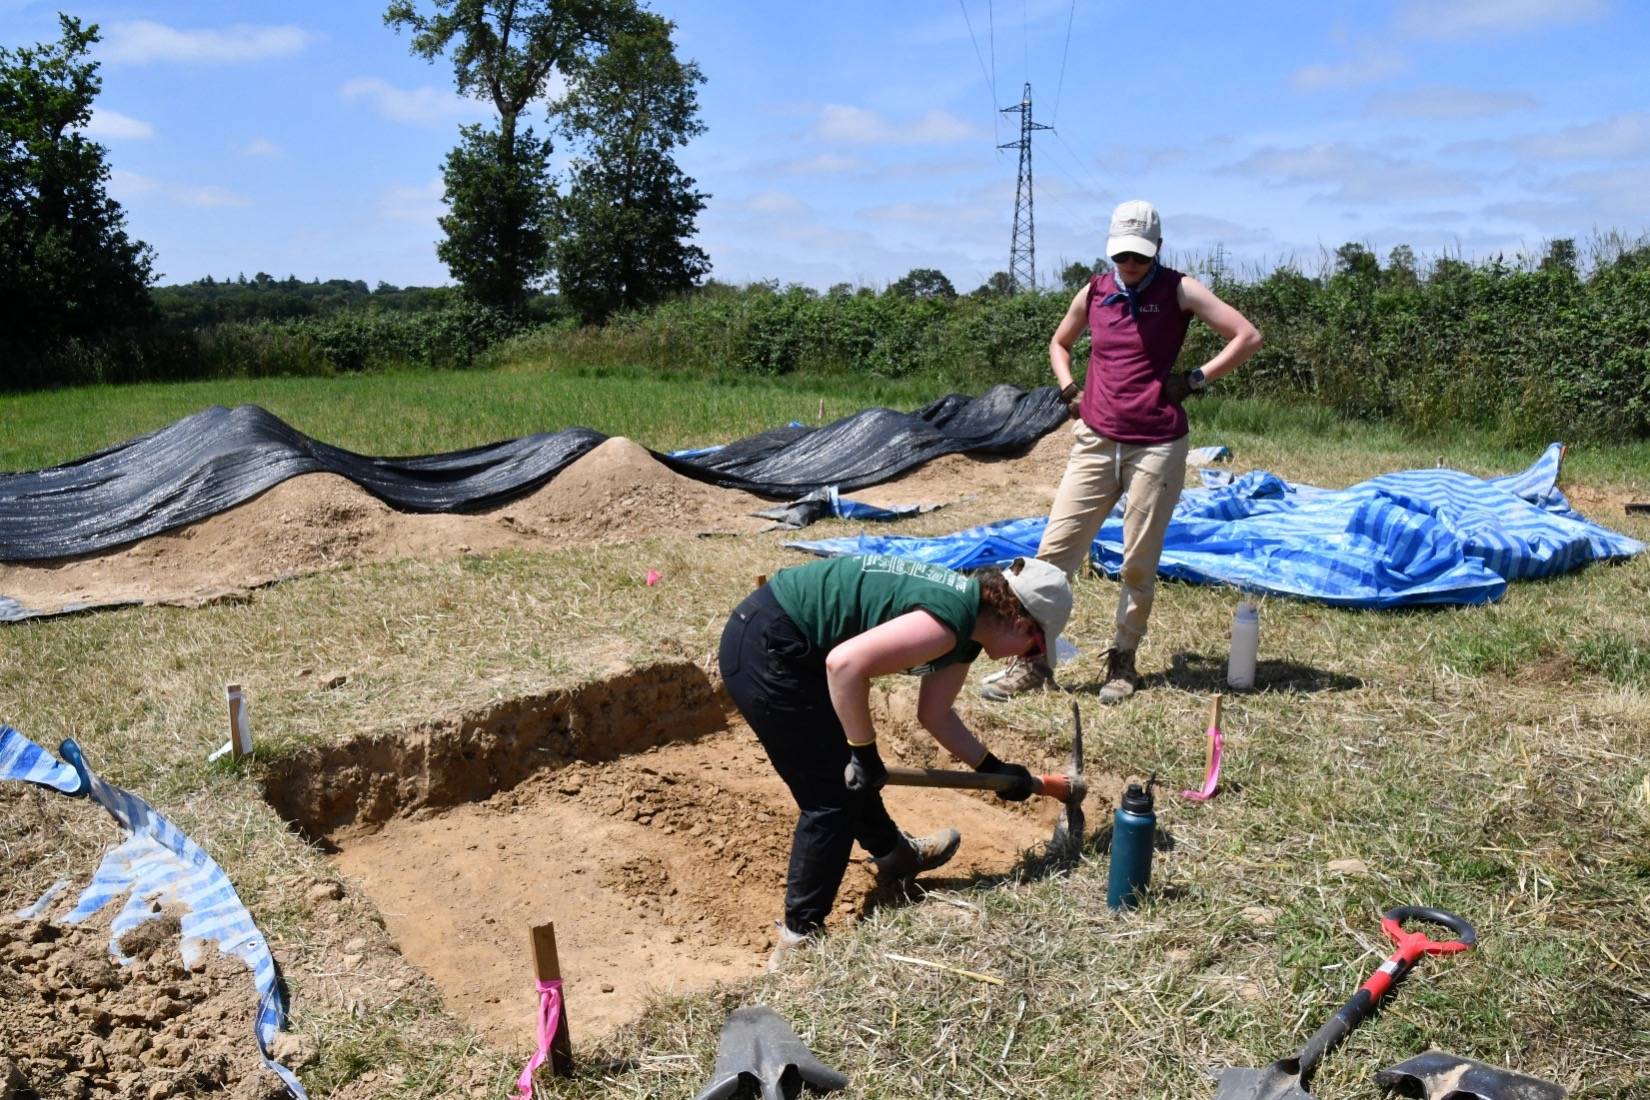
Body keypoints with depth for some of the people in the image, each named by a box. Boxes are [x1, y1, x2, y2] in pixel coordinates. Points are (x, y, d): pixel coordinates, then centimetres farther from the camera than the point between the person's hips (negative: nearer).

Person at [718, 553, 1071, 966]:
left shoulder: (967, 631, 10)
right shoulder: (952, 620, -21)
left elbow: (936, 714, 21)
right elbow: (846, 662, -30)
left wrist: (992, 768, 24)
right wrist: (864, 750, -18)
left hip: (778, 641, 10)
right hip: (765, 649, -10)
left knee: (851, 771, 26)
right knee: (831, 796, 0)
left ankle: (893, 853, 49)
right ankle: (798, 941, 12)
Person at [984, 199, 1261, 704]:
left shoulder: (1179, 290, -2)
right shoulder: (1094, 292, 8)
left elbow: (1248, 337, -4)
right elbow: (1059, 343, 26)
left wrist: (1196, 379, -7)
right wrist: (1069, 389, 9)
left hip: (1157, 447, -3)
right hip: (1095, 442, 3)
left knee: (1139, 565, 4)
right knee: (1053, 551, -3)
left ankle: (1123, 663, 19)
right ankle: (1033, 661, 4)